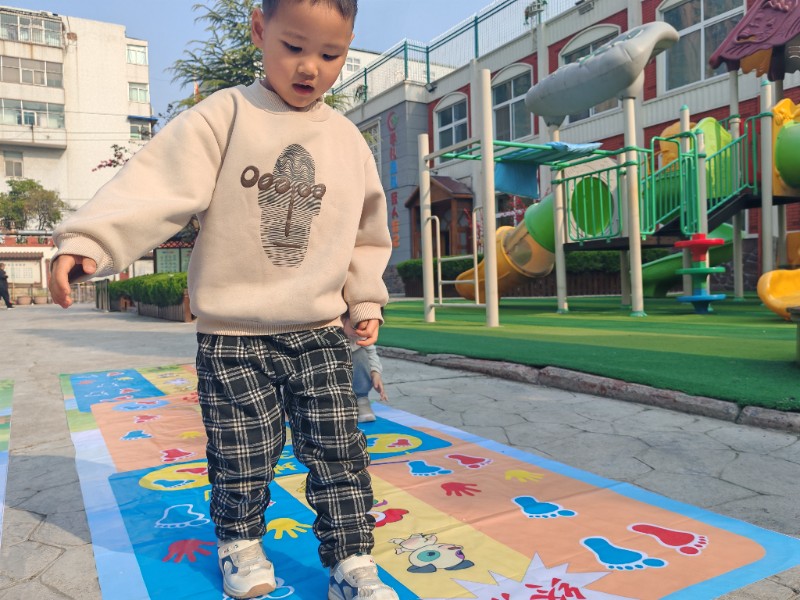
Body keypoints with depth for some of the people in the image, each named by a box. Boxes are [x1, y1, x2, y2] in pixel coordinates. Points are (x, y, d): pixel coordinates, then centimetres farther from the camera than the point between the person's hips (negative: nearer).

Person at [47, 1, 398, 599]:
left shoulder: (347, 139, 7)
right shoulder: (222, 118, -4)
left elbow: (367, 232, 15)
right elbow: (157, 183, -15)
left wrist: (366, 299, 11)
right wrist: (87, 241, -27)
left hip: (321, 332, 3)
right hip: (232, 334, -2)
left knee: (339, 453, 5)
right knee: (242, 456, 10)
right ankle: (242, 546, 36)